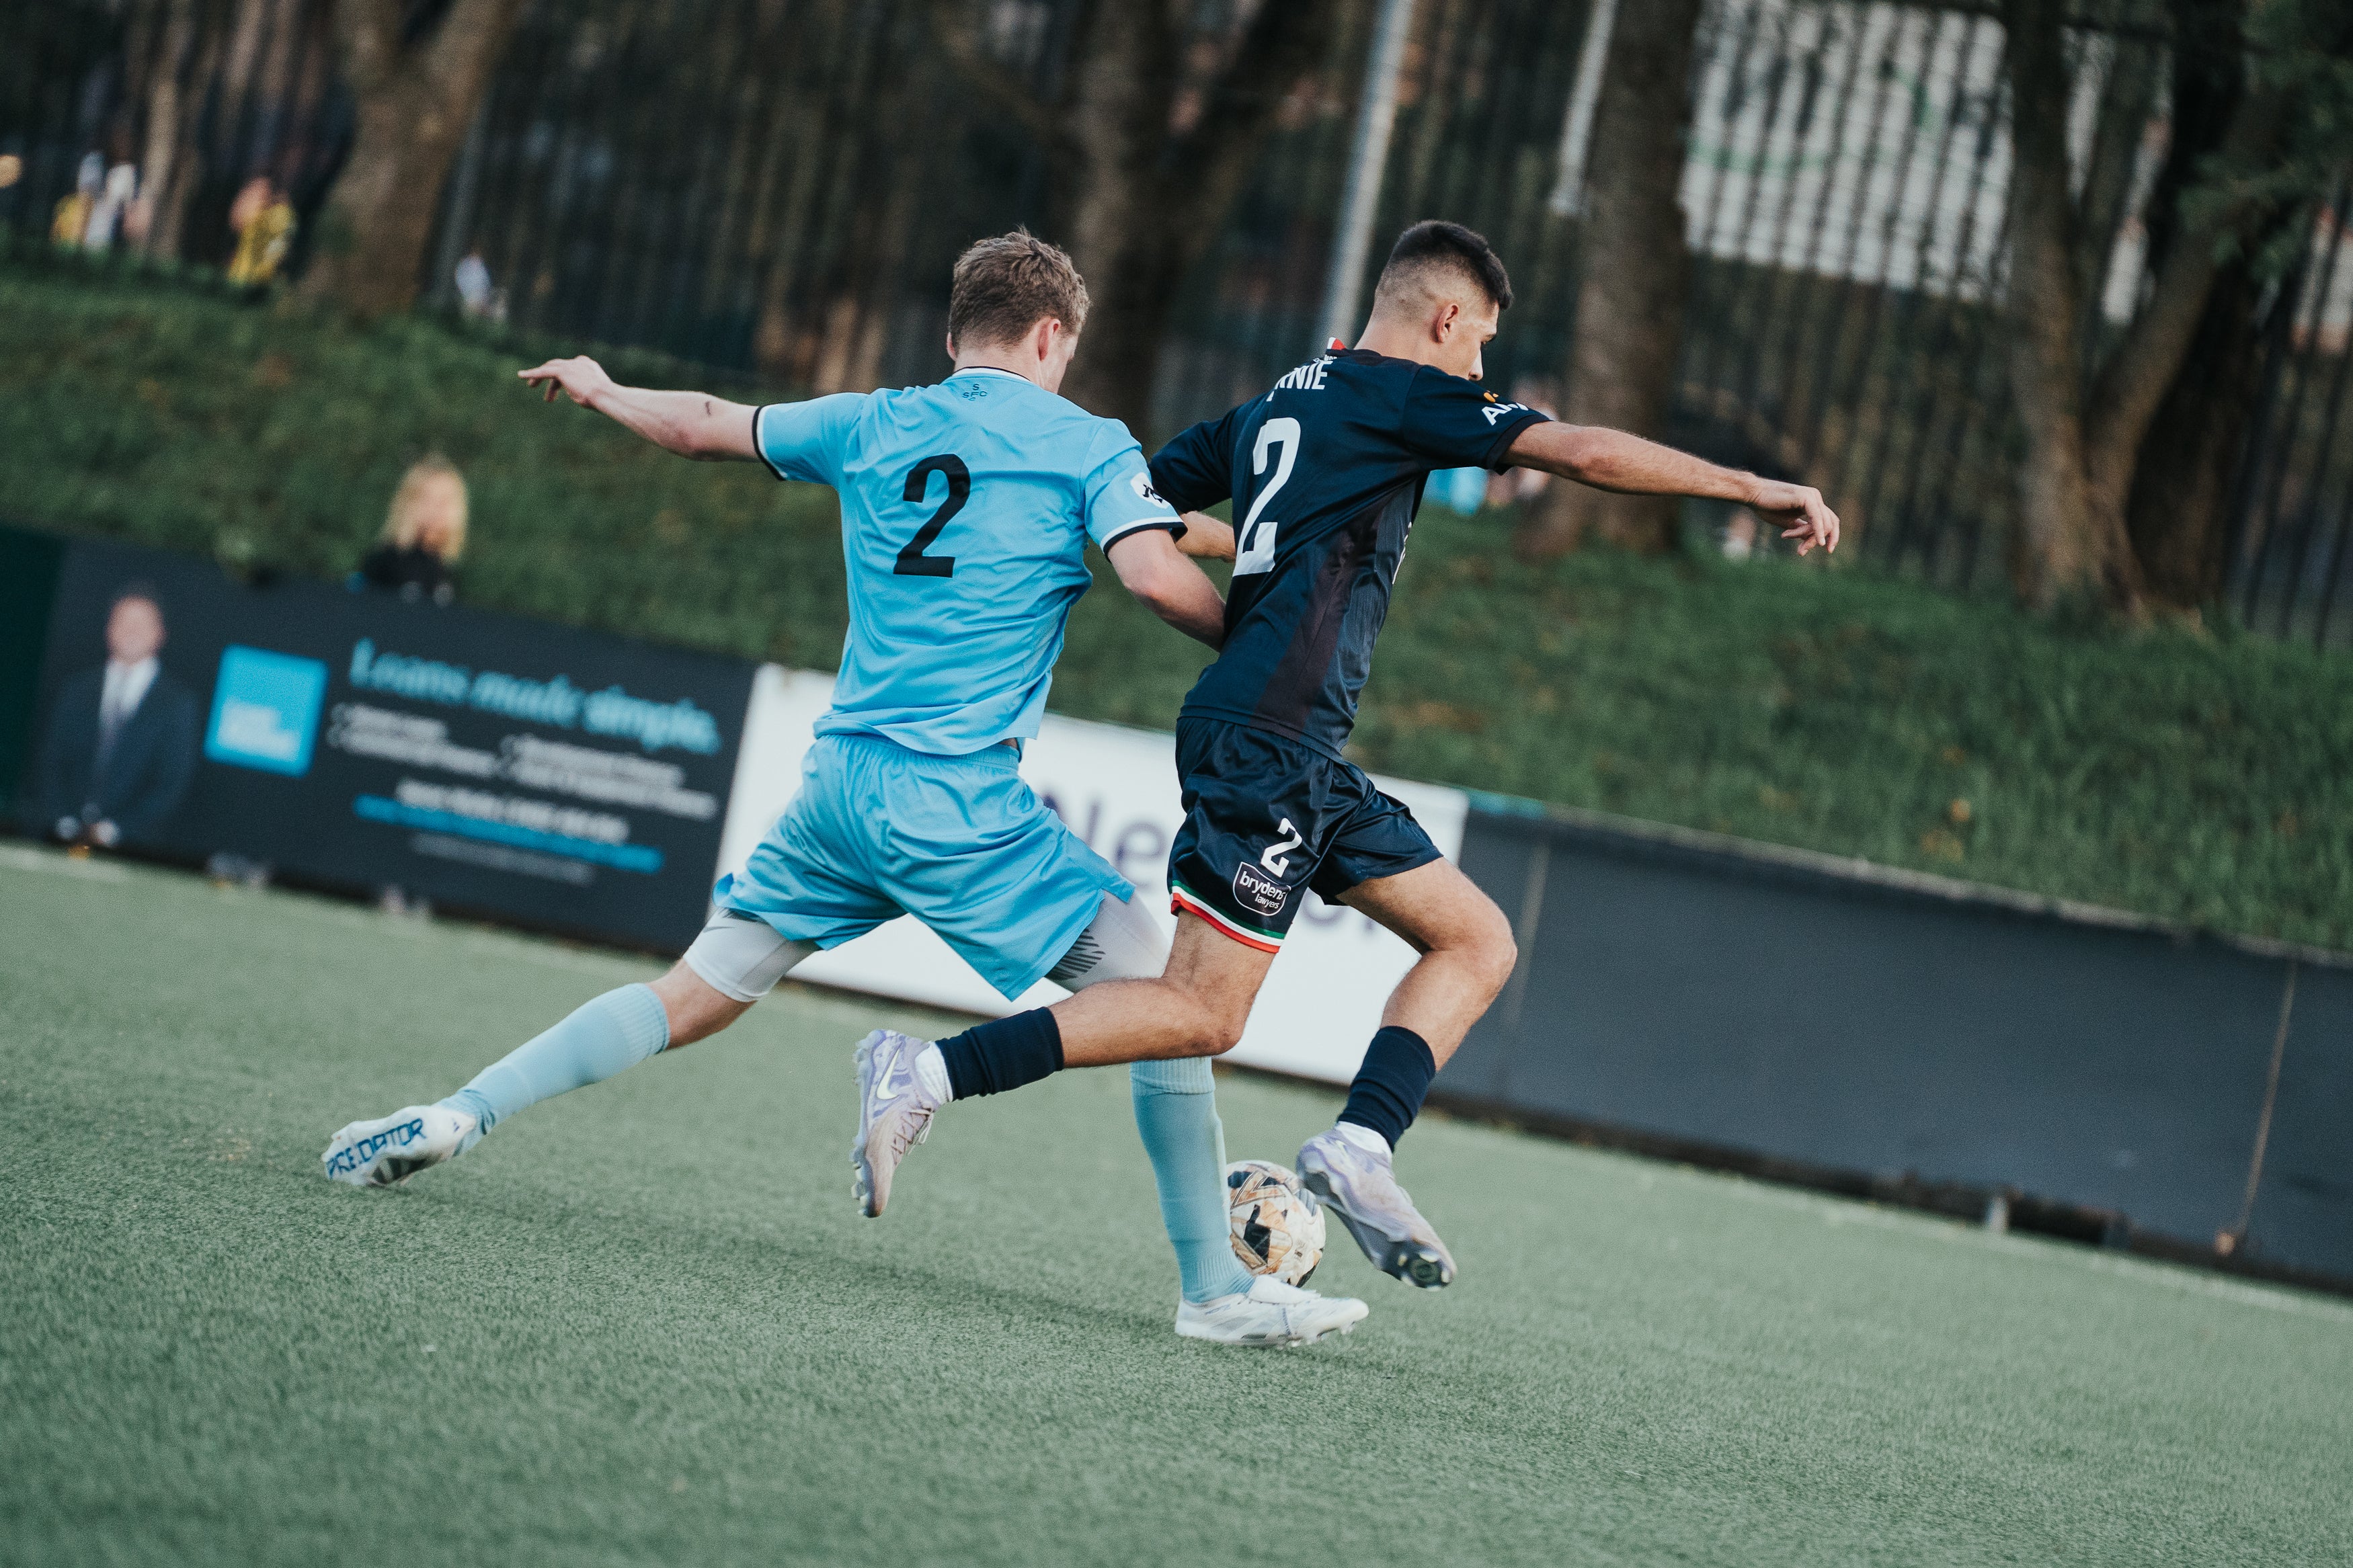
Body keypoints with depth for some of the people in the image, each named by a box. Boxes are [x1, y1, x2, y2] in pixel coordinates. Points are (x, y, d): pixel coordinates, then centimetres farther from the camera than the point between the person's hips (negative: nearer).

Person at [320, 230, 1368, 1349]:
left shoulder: (871, 426, 14)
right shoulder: (1087, 448, 1)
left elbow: (704, 428, 26)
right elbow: (1156, 576, -15)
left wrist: (598, 390, 44)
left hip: (840, 778, 5)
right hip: (960, 798, -5)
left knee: (694, 997, 16)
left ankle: (459, 1115, 8)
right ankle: (1216, 1290, -11)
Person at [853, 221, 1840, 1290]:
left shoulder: (1273, 410, 20)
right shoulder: (1401, 394, -4)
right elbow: (1584, 454, -10)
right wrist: (1758, 490, -6)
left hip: (1307, 761, 10)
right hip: (1267, 739, -10)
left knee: (1479, 942, 7)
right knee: (1201, 1014, -11)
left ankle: (1358, 1147, -8)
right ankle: (933, 1074, -10)